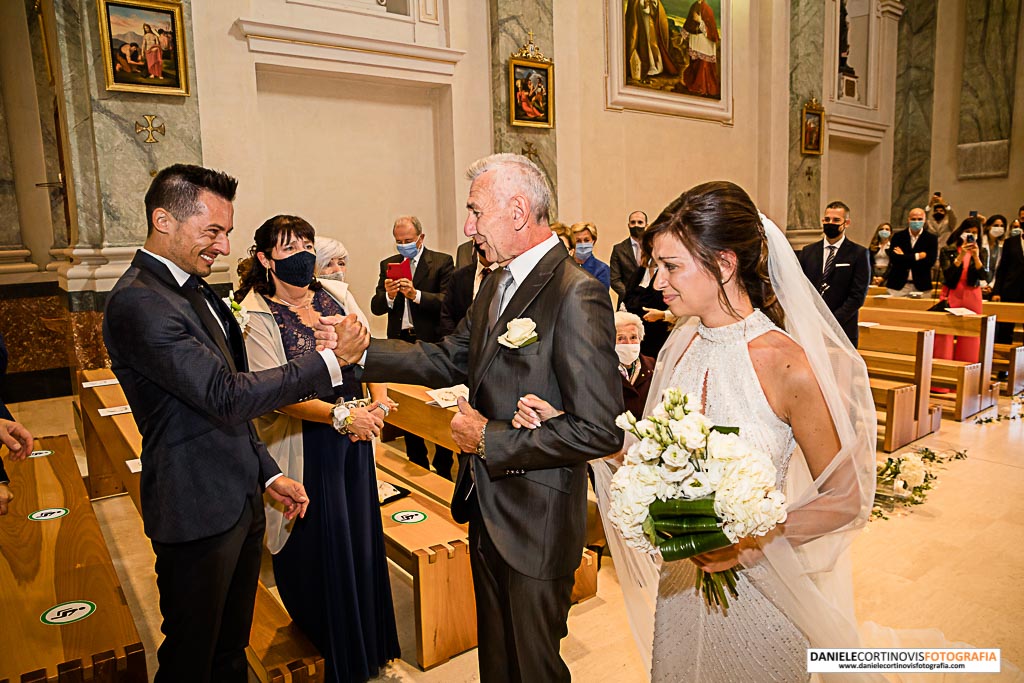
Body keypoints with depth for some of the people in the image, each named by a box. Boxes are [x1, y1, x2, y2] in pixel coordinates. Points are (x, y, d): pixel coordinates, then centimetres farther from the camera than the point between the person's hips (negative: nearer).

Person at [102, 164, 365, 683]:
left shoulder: (193, 290, 10)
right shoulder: (138, 302, -21)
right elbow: (227, 396, -29)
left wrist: (268, 473, 12)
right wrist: (330, 361, -27)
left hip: (240, 501, 9)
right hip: (198, 512, -8)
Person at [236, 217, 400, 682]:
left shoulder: (336, 294, 3)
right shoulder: (255, 315, -11)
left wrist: (379, 403, -15)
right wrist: (341, 413, -26)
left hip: (354, 438, 5)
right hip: (302, 448, -5)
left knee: (360, 537, 17)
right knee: (319, 548, 10)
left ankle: (367, 645, 40)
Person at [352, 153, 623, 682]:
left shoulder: (576, 295, -24)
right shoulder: (496, 283, 4)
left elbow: (599, 431, -27)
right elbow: (450, 359, 11)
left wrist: (489, 439, -20)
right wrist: (361, 351, 1)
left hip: (536, 520, -8)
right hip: (486, 510, 8)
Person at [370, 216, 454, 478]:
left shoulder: (442, 262, -3)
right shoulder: (388, 265, 11)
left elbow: (448, 301, -15)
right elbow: (376, 308, 4)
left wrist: (416, 294, -28)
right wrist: (388, 295, -17)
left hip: (432, 345, -5)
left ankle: (443, 467, 16)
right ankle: (418, 464, 29)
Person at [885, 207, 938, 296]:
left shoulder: (931, 239, 4)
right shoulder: (898, 236, 5)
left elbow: (930, 261, -8)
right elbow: (893, 259, -8)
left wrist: (904, 257, -9)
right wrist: (917, 256, -12)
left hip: (921, 286, 0)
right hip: (898, 285, 0)